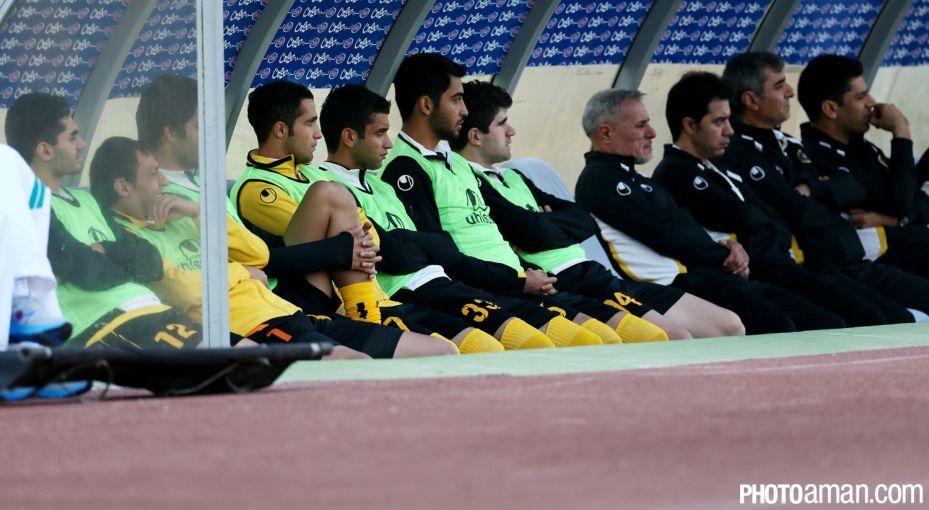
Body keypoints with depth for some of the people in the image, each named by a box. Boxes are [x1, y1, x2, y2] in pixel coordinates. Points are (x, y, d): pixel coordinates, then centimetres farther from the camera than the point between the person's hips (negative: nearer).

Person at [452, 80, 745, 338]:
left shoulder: (512, 178, 24)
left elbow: (585, 221, 16)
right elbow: (535, 233, -18)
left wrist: (549, 222, -4)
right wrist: (561, 223, 5)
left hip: (595, 275, 10)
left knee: (729, 326, 5)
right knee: (676, 339, -26)